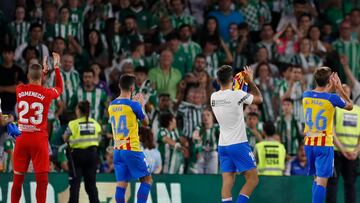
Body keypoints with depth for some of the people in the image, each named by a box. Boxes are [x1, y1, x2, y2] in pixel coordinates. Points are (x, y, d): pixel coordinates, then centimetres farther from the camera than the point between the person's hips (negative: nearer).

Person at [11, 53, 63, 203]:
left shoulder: (19, 90, 1)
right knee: (42, 178, -1)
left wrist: (42, 70, 35)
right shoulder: (47, 93, -6)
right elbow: (59, 89, 18)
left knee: (18, 178, 9)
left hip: (22, 138, 3)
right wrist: (57, 68, 28)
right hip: (39, 139, -3)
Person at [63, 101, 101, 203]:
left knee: (75, 183, 1)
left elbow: (65, 138, 4)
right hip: (92, 153, 3)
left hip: (77, 153, -3)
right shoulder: (95, 124, 3)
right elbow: (98, 139, 6)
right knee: (91, 183, 9)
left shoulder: (73, 124, -7)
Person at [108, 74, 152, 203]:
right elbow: (145, 122, 4)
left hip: (117, 150, 6)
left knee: (121, 184, 4)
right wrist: (142, 105, 17)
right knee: (147, 179, 4)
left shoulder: (111, 105, 8)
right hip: (132, 149, -6)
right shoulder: (133, 105, -11)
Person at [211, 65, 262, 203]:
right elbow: (259, 99, 4)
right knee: (253, 179, 0)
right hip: (238, 144, -6)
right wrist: (250, 81, 15)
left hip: (222, 145, 6)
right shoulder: (238, 95, -14)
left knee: (227, 182, 3)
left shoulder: (214, 97, 4)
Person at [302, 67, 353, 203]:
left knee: (317, 179, 19)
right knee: (321, 182, -8)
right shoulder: (332, 98, -14)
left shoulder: (306, 95, 1)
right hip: (324, 144, -6)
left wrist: (330, 88, 25)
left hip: (309, 143, 6)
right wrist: (339, 88, 9)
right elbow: (350, 106, 6)